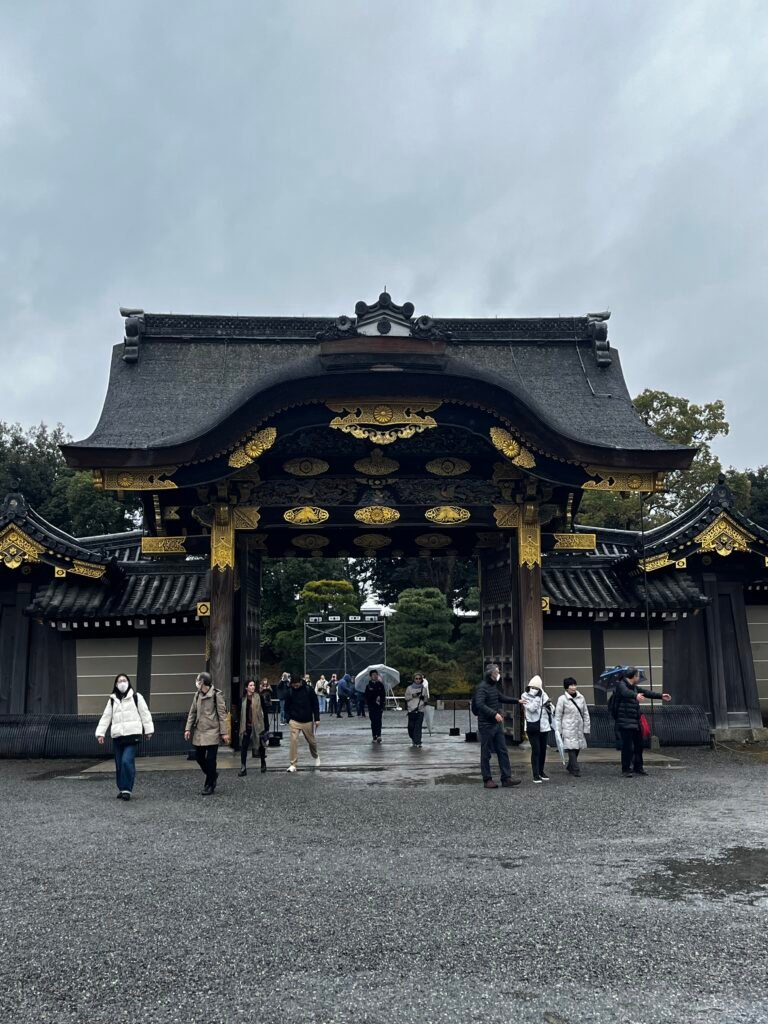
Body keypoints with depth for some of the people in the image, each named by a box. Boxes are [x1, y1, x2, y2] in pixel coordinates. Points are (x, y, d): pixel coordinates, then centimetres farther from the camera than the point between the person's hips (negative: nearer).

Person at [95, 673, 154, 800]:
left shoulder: (136, 697, 3)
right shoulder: (112, 700, 14)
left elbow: (144, 713, 3)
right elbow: (106, 717, 13)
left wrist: (148, 730, -2)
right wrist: (100, 733, 4)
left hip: (132, 735, -4)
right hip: (117, 736, 4)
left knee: (127, 761, -17)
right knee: (119, 764, 7)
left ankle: (127, 789, -9)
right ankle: (121, 789, 21)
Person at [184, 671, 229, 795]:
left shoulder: (216, 695, -9)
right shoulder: (197, 695, 9)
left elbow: (222, 714, -8)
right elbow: (192, 713, 13)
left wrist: (224, 733, -10)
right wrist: (188, 728, 4)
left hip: (212, 732, -6)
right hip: (199, 732, 6)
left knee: (210, 759, -3)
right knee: (198, 757, 10)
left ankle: (210, 785, 11)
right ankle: (213, 775, 33)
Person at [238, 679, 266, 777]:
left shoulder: (258, 697, -7)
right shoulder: (244, 698, 2)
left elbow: (261, 711, -8)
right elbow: (242, 712, 10)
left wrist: (262, 725, -12)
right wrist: (242, 726, 8)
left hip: (257, 725, -2)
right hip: (246, 726, 2)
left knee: (260, 746, 12)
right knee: (244, 746, -4)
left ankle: (263, 764, 32)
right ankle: (243, 768, 0)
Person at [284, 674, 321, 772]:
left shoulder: (309, 690, -9)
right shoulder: (290, 692, -5)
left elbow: (315, 704, -4)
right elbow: (287, 706, 6)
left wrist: (317, 719, -6)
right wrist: (289, 718, -2)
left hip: (307, 721, 0)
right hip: (294, 721, 0)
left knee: (311, 741, 11)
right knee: (294, 741, -10)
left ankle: (316, 757, 39)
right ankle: (293, 764, -4)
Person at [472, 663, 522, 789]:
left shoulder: (494, 686, 13)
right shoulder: (482, 687, -15)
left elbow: (501, 698, 30)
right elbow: (480, 704, -28)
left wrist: (517, 701, 25)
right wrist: (494, 714, -34)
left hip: (497, 724, 9)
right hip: (486, 725, -9)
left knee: (503, 751, 7)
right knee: (486, 753, 1)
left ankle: (506, 778, 12)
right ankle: (487, 780, 10)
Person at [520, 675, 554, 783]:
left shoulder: (543, 695, 6)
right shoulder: (525, 696, -5)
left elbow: (552, 709, 7)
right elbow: (532, 708, -18)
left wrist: (549, 706, -15)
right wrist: (537, 697, -20)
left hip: (544, 726, 4)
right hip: (532, 727, -4)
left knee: (543, 750, 13)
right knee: (536, 750, -8)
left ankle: (541, 771, 30)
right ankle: (536, 774, -3)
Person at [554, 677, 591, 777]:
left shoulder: (581, 698, 6)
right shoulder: (562, 699, -7)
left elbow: (586, 714, 11)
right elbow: (557, 716, -4)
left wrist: (586, 729, 8)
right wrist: (558, 731, -5)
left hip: (579, 728, 5)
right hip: (568, 729, -5)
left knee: (577, 748, 10)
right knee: (571, 748, -12)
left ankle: (570, 767, 29)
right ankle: (575, 769, -7)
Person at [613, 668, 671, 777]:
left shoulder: (635, 687, 16)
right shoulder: (621, 685, -13)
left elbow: (647, 692, 22)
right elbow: (626, 693, -34)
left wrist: (661, 696, 19)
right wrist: (636, 696, -54)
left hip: (635, 722, 9)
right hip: (625, 722, -9)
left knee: (639, 745, 14)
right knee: (627, 746, -8)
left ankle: (638, 768, 26)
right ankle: (626, 770, 0)